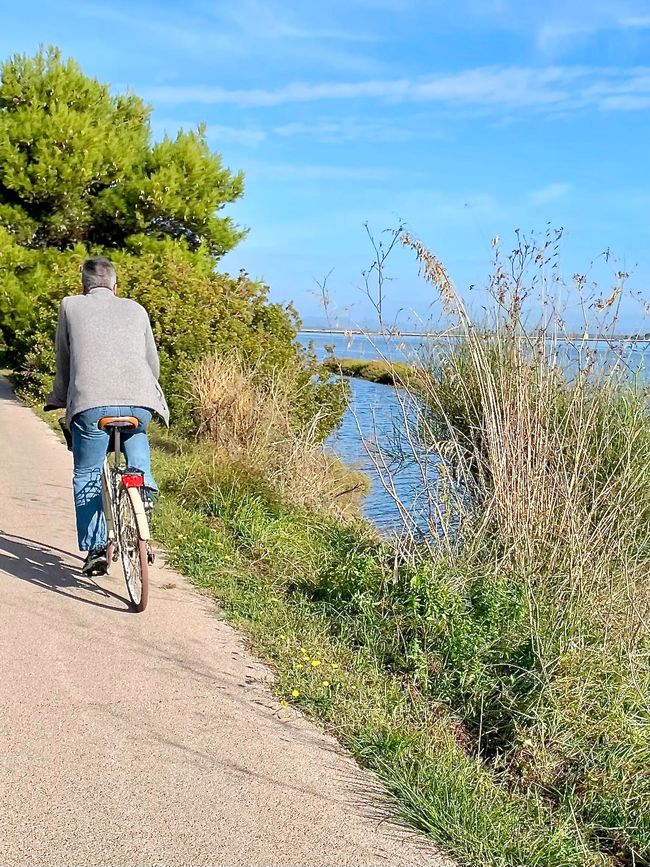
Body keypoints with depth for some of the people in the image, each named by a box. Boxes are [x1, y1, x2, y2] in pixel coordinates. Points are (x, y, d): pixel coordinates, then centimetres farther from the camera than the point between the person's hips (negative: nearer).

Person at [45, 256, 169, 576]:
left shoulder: (70, 306, 19)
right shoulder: (135, 309, 23)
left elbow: (64, 360, 21)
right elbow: (153, 363, 26)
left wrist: (60, 398, 36)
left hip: (90, 402, -2)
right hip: (139, 400, 2)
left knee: (86, 476, 15)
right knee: (136, 436, 36)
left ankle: (95, 547, 8)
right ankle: (143, 479, 12)